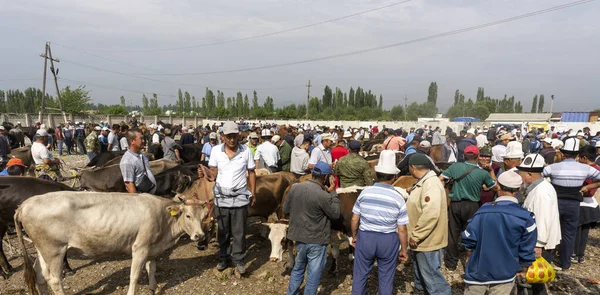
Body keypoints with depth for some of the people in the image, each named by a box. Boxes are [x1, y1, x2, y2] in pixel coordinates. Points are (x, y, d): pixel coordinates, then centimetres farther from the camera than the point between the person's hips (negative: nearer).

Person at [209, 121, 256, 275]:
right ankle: (223, 258, 30)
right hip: (221, 196, 1)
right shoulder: (216, 150, -5)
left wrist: (253, 192, 3)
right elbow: (213, 171, 4)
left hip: (240, 197, -1)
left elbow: (251, 172, 3)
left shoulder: (246, 151, -6)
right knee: (223, 230, 14)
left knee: (239, 231, 5)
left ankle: (238, 259, 20)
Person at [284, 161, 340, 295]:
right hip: (317, 241, -6)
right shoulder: (323, 195, -23)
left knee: (298, 269, 25)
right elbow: (336, 213, -8)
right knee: (313, 274, 11)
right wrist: (333, 193, -3)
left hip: (299, 237, 6)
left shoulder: (295, 188, -5)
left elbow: (285, 210, 6)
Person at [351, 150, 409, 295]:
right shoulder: (398, 198, -12)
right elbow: (402, 230, -8)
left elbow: (354, 220, 0)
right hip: (388, 240, -1)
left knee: (360, 275, 18)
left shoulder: (365, 192, -8)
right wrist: (404, 250, 6)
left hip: (365, 237, 1)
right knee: (386, 278, 17)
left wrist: (354, 237, 17)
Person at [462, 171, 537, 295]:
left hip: (478, 271, 0)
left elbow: (469, 239, -7)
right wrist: (523, 269, 11)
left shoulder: (483, 210, -11)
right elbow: (527, 250, -7)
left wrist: (469, 258, 12)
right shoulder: (525, 217, -13)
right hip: (504, 275, 0)